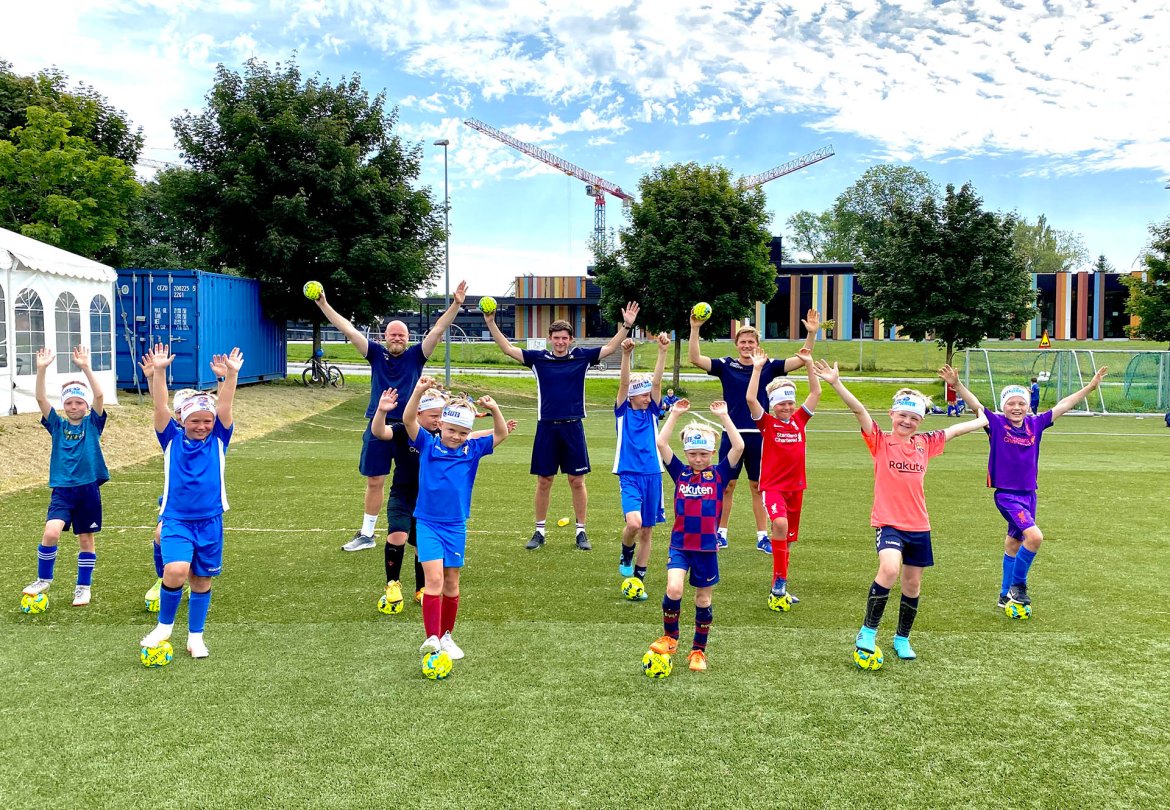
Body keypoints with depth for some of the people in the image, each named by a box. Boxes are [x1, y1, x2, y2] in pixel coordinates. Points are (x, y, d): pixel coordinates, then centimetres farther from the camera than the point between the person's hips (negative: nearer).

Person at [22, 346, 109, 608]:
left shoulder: (93, 423, 1)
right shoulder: (57, 425, 5)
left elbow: (99, 395, -14)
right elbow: (41, 399, -8)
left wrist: (85, 367, -23)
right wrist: (41, 369, -20)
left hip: (88, 489, -1)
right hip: (62, 489, 1)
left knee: (86, 539, 8)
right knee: (51, 532, -17)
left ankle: (84, 586, 23)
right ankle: (43, 579, 5)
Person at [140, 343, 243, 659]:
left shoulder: (218, 439, 2)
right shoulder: (171, 439, 1)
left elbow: (225, 406, -10)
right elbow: (160, 407, -10)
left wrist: (231, 376, -23)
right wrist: (159, 372, -22)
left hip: (210, 521, 2)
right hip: (176, 520, -1)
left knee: (202, 580, 10)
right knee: (175, 571, -21)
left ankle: (195, 636, 28)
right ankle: (164, 625, 5)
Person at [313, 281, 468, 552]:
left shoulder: (416, 356, 2)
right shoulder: (376, 354, 5)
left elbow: (437, 330, -6)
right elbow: (348, 330, 3)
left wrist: (456, 305, -16)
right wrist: (323, 305, 0)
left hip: (409, 428, -1)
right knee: (374, 482, 9)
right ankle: (366, 535, 20)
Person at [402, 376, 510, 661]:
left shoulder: (472, 450, 2)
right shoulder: (428, 445, -4)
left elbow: (502, 434, 1)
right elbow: (408, 420, -16)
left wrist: (494, 410, -17)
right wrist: (419, 392, -30)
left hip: (456, 525, 3)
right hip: (428, 523, -3)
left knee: (451, 583, 11)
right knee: (433, 578, -15)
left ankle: (446, 636, 24)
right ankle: (431, 637, -15)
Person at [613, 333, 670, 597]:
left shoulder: (652, 412, 8)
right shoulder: (622, 412, 2)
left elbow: (657, 381, -4)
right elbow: (624, 383, -13)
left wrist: (663, 351, -15)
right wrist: (626, 354, -27)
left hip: (652, 476, 4)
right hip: (629, 476, -3)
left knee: (647, 531, 7)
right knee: (634, 522, -23)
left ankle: (638, 579, 21)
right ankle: (626, 555, 10)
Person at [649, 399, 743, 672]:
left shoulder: (719, 475, -1)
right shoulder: (680, 473, 2)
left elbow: (739, 447, -13)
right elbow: (661, 443, -7)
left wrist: (724, 416, -12)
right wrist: (675, 413, -7)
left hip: (707, 548, 0)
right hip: (680, 545, 0)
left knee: (703, 599, 9)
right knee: (673, 590, -18)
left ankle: (698, 650, 26)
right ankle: (670, 638, 7)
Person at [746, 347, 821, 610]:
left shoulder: (799, 419, 6)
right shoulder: (767, 422, -4)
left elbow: (816, 393, 6)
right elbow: (750, 398, -18)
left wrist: (809, 364, -1)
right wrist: (757, 368, -18)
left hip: (795, 487, 5)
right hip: (772, 486, -5)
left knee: (788, 539, 12)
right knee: (780, 524, -30)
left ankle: (778, 588, 26)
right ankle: (780, 581, -18)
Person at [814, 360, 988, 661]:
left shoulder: (925, 443, 8)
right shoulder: (880, 441, -5)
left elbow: (955, 429, 23)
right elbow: (859, 410, -17)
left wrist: (986, 420, 32)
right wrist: (836, 383, -29)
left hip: (918, 526, 5)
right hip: (888, 522, -5)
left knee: (913, 584, 12)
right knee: (889, 569, -28)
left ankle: (902, 639, 32)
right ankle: (868, 632, -12)